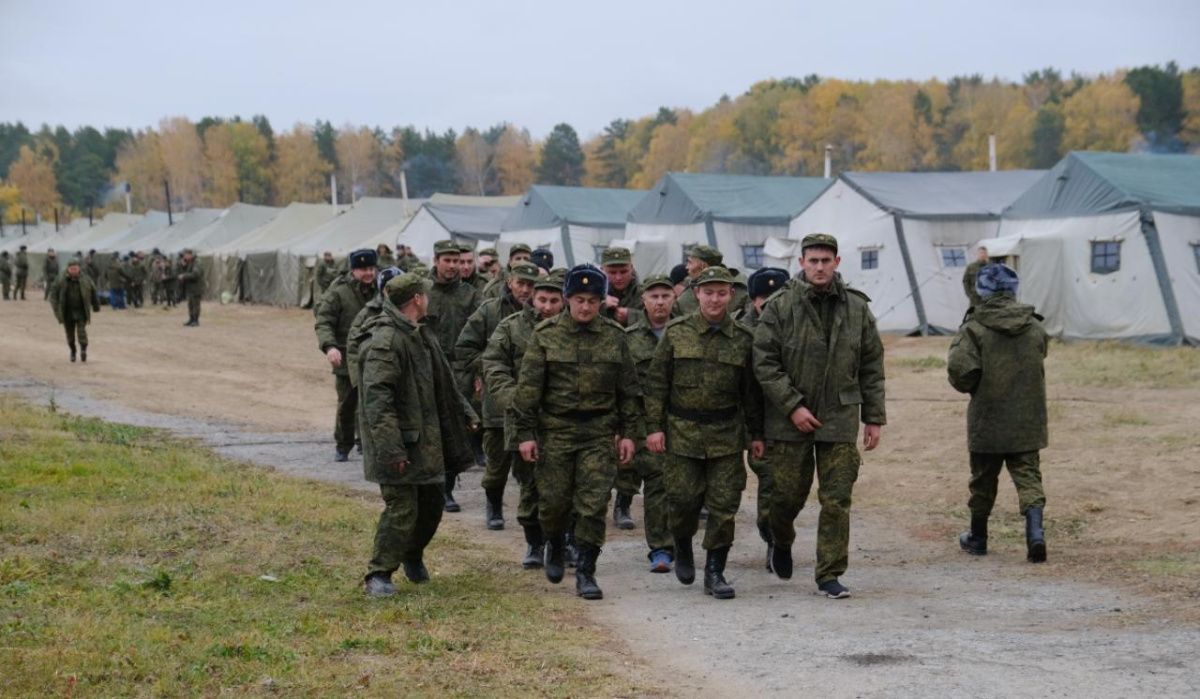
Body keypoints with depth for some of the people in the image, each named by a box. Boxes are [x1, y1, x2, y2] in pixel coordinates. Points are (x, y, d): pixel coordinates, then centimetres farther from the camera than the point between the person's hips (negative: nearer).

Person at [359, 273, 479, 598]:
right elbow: (377, 399, -25)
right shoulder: (385, 342, -19)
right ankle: (378, 575, 1)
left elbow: (443, 382, 26)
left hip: (426, 438, 9)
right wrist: (390, 447, -29)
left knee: (432, 502, 16)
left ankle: (413, 556, 38)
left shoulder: (421, 336, 13)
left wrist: (464, 413, 29)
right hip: (399, 441, -9)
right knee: (402, 508, -9)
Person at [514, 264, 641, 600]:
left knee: (593, 505, -5)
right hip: (555, 431, -1)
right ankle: (555, 545, 37)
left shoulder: (614, 336, 4)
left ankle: (586, 573, 3)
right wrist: (525, 433, -6)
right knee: (554, 500, 6)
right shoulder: (546, 334, -1)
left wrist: (628, 433, 4)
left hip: (600, 433, 1)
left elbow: (629, 390, 9)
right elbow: (528, 387, -1)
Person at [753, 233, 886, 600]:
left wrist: (874, 418, 8)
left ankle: (830, 574, 7)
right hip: (790, 419, -2)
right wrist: (792, 406, -13)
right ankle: (782, 542, 38)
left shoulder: (857, 308, 5)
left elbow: (872, 367, 10)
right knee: (789, 492, 7)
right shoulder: (780, 307, -5)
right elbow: (764, 361, -8)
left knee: (836, 500, -1)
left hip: (839, 418, 2)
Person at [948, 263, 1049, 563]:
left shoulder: (975, 328, -13)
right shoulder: (1035, 327, 1)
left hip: (987, 420, -2)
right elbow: (1038, 363, 13)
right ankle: (1035, 532, -17)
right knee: (1028, 476, 3)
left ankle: (977, 537, 27)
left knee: (983, 479, 13)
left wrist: (970, 387, -1)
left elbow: (960, 370, -21)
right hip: (1028, 420, 2)